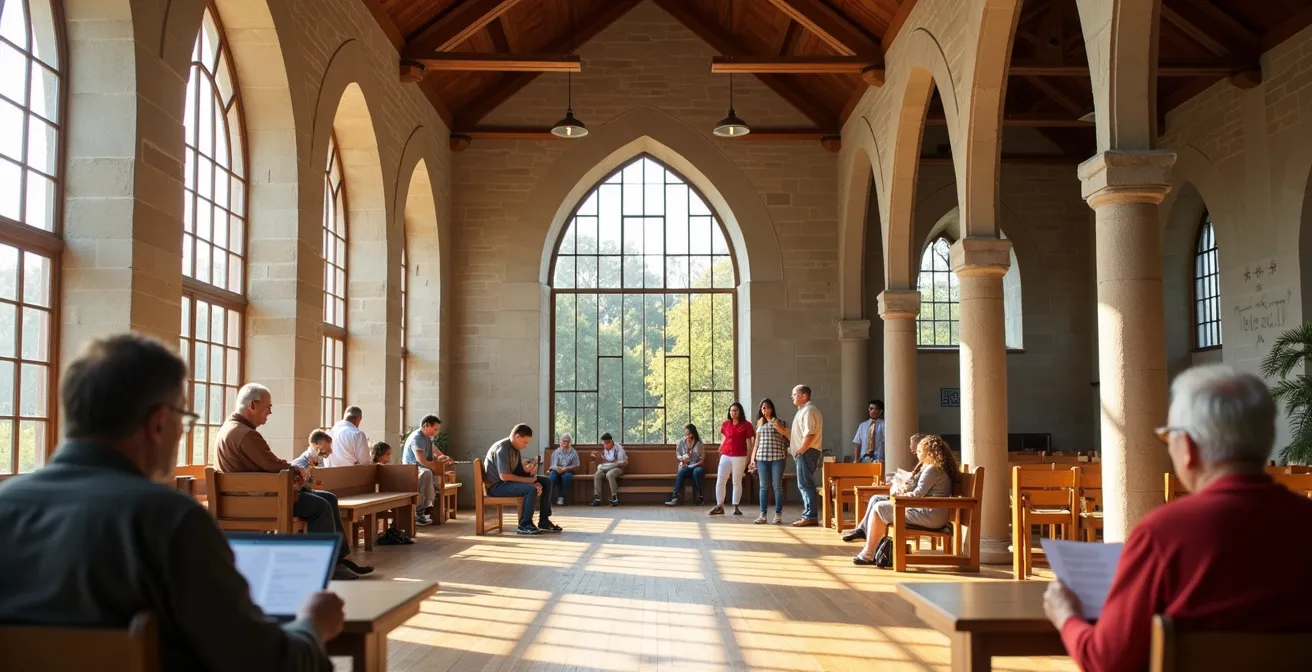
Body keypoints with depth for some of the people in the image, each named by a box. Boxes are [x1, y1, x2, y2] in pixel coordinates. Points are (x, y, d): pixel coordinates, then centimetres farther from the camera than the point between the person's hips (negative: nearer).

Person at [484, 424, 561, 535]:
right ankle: (524, 525, -17)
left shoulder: (515, 448, 8)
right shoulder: (502, 448, -21)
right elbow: (504, 476, -27)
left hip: (510, 481, 10)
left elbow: (518, 471, 8)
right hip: (497, 485, -10)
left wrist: (528, 470, -15)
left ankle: (544, 521, 8)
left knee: (546, 482, 6)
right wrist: (527, 480, -22)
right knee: (531, 489, -32)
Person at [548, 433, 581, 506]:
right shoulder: (556, 452, 15)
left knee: (567, 476, -37)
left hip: (567, 471, -1)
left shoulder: (573, 452, 11)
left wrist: (566, 468, -13)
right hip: (557, 470, 1)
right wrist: (556, 468, -17)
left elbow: (576, 467, 4)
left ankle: (561, 497, -30)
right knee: (552, 475, -35)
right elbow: (553, 465, 7)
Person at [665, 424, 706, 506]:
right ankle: (674, 497, -42)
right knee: (681, 473, -34)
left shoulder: (699, 443, -1)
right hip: (685, 466, 1)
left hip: (697, 466, -1)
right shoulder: (682, 442, 6)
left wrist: (692, 465, -13)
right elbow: (678, 454, 11)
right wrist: (682, 458, -13)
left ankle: (699, 498, -30)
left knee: (697, 472, -37)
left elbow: (702, 459, -1)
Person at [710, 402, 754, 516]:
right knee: (720, 481, -1)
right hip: (725, 456, 4)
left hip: (739, 457, -3)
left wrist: (749, 458, -4)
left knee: (737, 482, 4)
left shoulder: (746, 425, -2)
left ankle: (736, 507, 9)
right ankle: (719, 507, 4)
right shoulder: (725, 424, 8)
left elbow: (749, 442, -1)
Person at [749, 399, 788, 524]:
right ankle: (762, 514, 3)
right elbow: (756, 442, 16)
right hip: (762, 458, 3)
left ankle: (778, 514, 4)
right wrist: (752, 458, 12)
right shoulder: (759, 423, 15)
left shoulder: (779, 422, 5)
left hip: (777, 457, -3)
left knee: (777, 486, -2)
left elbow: (785, 439, 2)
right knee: (763, 486, 2)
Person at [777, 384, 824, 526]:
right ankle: (808, 514, 17)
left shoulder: (809, 410, -12)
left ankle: (810, 516, -10)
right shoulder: (802, 411, 21)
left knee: (805, 484, -10)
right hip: (802, 453, 11)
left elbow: (809, 434, -22)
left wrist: (801, 450, -17)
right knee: (805, 485, 13)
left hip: (807, 452, -11)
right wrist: (782, 430, 13)